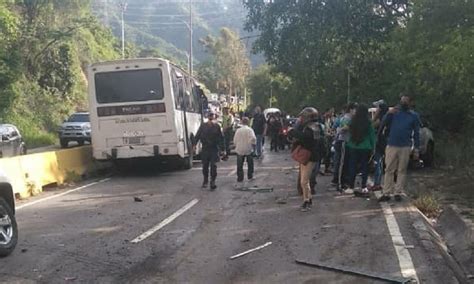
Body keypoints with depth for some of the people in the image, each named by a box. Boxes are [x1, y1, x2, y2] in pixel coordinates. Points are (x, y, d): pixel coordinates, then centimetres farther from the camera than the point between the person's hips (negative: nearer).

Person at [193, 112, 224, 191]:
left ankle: (213, 181, -2)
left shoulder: (217, 126, 0)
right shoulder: (203, 126, 1)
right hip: (205, 149, 2)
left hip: (214, 149, -2)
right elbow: (197, 135, 5)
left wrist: (221, 147, -1)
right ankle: (205, 181, 26)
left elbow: (221, 138, 4)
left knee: (213, 165, -8)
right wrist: (194, 144, -5)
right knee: (205, 165, 10)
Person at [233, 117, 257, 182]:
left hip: (239, 150, 1)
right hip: (248, 150, -1)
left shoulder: (238, 130, -1)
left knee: (240, 165, 7)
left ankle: (240, 178, 6)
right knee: (250, 164, 17)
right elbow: (253, 138, -22)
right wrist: (253, 144, -5)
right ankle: (250, 175, 23)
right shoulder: (250, 130, -9)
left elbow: (235, 140, 0)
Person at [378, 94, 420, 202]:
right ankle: (386, 193, 1)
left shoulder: (414, 116, 7)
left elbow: (416, 133, 7)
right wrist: (389, 114, -19)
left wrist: (416, 150, 1)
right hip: (391, 146, 0)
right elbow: (383, 124, -2)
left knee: (402, 170, 4)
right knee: (389, 170, -1)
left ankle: (398, 193, 10)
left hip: (405, 147, 0)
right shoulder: (394, 112, 8)